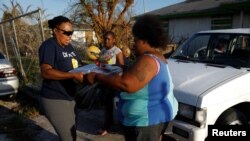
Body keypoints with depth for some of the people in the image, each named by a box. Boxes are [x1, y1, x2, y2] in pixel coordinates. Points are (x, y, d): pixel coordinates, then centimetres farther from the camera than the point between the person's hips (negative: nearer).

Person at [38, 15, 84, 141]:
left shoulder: (68, 46, 12)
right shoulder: (49, 46, -15)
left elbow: (76, 65, 20)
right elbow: (46, 72, -26)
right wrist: (74, 76, -34)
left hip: (69, 97, 9)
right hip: (54, 100, -9)